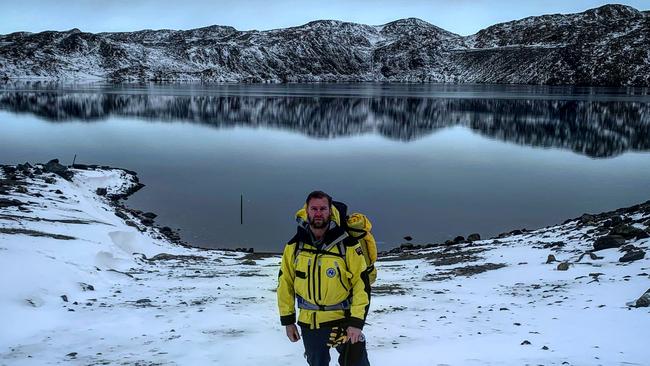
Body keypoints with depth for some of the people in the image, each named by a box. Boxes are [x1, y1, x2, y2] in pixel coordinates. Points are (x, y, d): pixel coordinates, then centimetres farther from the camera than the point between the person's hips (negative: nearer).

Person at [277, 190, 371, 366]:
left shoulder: (348, 244, -11)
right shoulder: (294, 246, -2)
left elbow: (362, 284, -11)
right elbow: (285, 283, 5)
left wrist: (357, 322, -16)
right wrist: (288, 320, 4)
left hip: (344, 321, -3)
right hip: (308, 324, 3)